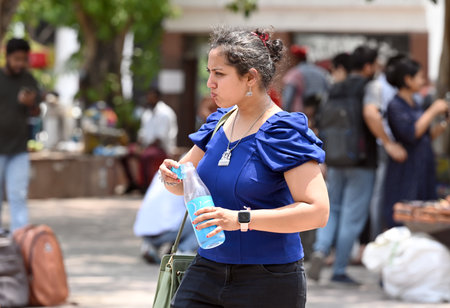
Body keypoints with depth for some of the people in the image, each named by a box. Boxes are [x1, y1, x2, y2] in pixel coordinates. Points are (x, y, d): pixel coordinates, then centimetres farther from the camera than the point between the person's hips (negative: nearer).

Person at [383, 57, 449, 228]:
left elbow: (428, 135, 19)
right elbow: (411, 133, -22)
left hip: (423, 169, 9)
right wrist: (432, 111, -15)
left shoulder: (415, 104, 14)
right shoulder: (395, 105, -11)